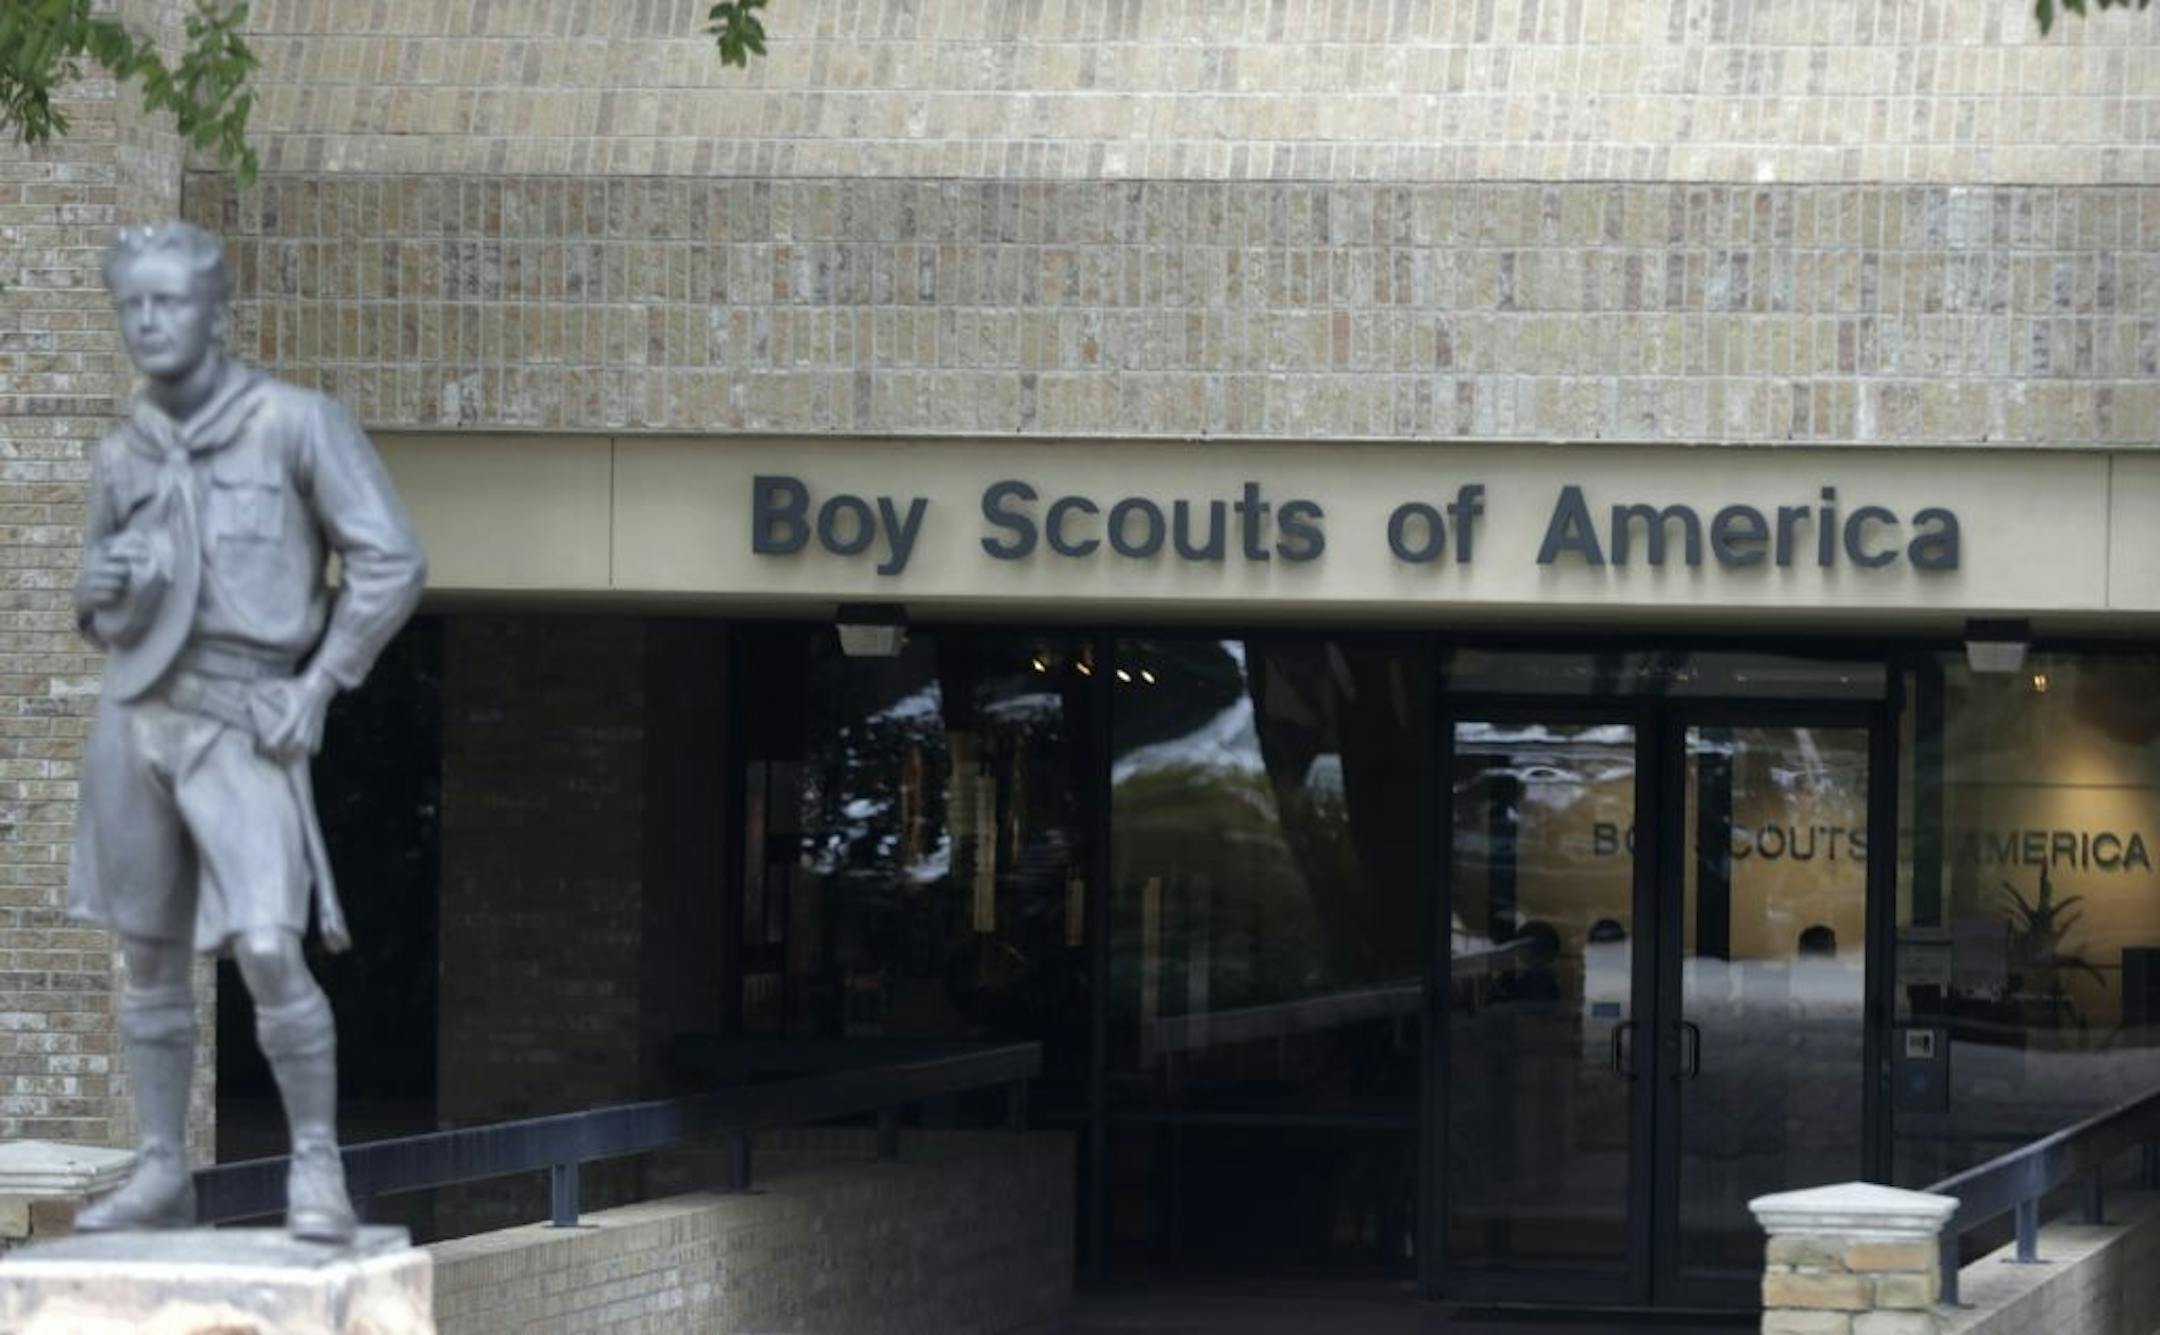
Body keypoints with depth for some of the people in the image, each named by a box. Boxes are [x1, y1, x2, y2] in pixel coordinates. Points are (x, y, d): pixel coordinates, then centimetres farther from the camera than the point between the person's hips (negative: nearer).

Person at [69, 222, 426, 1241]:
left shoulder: (297, 422, -7)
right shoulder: (121, 455, 9)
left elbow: (391, 564, -7)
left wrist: (320, 688, -12)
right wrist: (101, 591, -5)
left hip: (245, 727, -5)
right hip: (136, 712, 5)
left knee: (268, 954, -16)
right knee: (150, 958, 8)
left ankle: (317, 1174, -4)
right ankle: (160, 1175, 16)